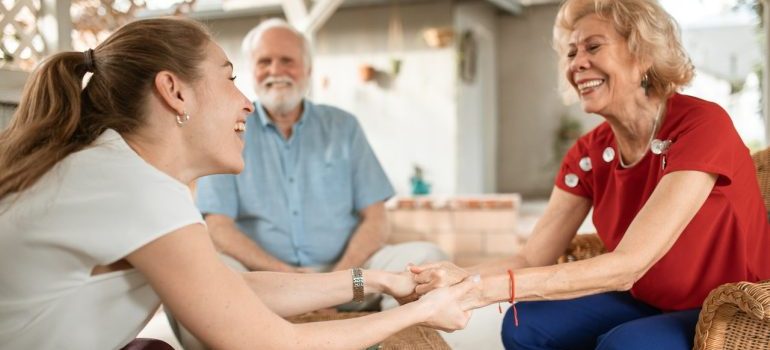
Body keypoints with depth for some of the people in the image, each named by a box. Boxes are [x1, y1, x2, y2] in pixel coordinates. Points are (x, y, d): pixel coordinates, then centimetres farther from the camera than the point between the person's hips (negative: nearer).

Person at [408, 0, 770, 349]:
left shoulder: (701, 126, -24)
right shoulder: (588, 153, -4)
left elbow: (627, 265, -32)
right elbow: (532, 259, -8)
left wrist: (490, 288, -37)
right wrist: (460, 278, -29)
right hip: (645, 305, 6)